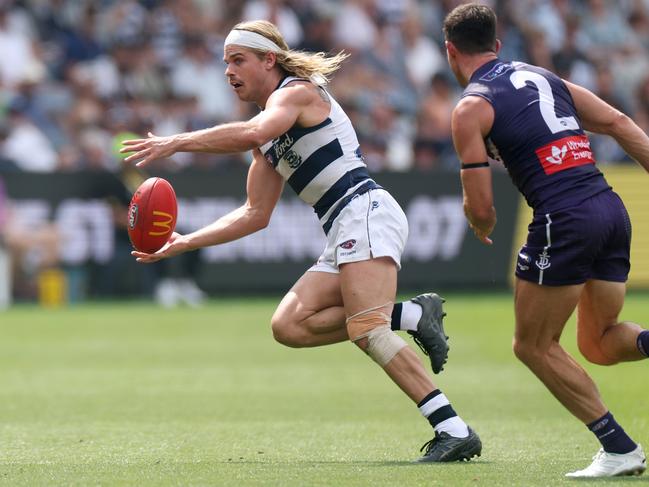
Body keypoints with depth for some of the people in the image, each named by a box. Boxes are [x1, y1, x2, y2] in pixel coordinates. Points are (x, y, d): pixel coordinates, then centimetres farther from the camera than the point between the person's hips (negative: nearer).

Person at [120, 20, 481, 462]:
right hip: (344, 235, 9)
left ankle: (455, 431, -30)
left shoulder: (296, 92, -2)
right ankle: (412, 316, -10)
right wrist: (184, 243, 20)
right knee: (289, 325, -7)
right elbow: (255, 215, 27)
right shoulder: (269, 142, 25)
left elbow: (254, 133, -24)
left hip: (366, 212, -9)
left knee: (367, 331, -24)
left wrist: (176, 143, -23)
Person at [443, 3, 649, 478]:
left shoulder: (471, 108, 0)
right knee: (600, 343, 20)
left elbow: (481, 209, -3)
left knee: (534, 346, 10)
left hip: (565, 222, -7)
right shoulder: (544, 77, 19)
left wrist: (482, 227, 20)